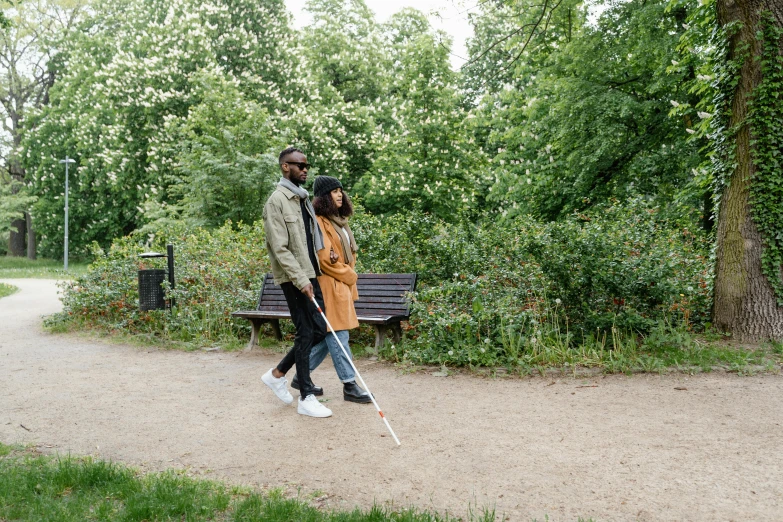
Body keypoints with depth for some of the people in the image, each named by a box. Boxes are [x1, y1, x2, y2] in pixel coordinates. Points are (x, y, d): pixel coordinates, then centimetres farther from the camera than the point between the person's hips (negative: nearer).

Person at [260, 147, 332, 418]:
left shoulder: (303, 198, 15)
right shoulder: (277, 201, -11)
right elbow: (280, 248, -17)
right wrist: (300, 279, -20)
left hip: (310, 274, 8)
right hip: (294, 278, -8)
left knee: (319, 330, 10)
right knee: (306, 333, -4)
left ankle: (278, 373, 26)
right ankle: (306, 398, 7)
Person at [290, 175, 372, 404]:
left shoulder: (339, 220, 17)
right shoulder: (319, 222, -12)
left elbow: (349, 253, 20)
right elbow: (324, 258, -17)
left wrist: (350, 276, -1)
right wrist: (350, 275, -6)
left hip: (344, 285, 9)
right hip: (329, 286, -9)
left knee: (328, 336, 11)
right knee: (338, 336, -4)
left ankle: (301, 376, 22)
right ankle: (350, 386, 1)